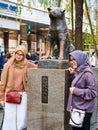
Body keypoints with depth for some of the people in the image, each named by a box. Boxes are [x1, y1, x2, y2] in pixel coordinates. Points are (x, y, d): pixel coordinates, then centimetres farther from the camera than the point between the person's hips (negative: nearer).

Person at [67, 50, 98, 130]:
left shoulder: (87, 73, -18)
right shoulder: (78, 72, 8)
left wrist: (75, 91, -19)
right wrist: (72, 75, 6)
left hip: (84, 110, -8)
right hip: (77, 108, 8)